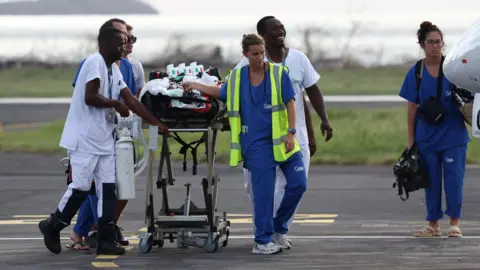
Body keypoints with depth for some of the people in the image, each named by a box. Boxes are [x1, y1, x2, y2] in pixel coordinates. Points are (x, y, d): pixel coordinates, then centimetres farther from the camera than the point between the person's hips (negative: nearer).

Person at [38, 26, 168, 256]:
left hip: (104, 140, 8)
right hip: (84, 139, -8)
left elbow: (131, 101, 13)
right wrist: (116, 104, -10)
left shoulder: (114, 70, 13)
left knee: (108, 189, 2)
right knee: (80, 187, -7)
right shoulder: (94, 62, -14)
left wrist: (156, 123, 8)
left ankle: (105, 240, 3)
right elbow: (89, 97, -24)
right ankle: (52, 226, 13)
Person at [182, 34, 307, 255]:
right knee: (263, 191, -5)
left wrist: (291, 133, -11)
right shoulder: (236, 78, 6)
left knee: (298, 184, -2)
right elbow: (222, 93, 25)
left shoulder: (278, 74, -2)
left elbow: (290, 103, -4)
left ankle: (278, 226, 19)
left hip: (280, 140, 1)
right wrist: (197, 86, 20)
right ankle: (262, 241, 1)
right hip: (256, 143, -1)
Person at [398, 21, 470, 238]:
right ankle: (433, 224, 16)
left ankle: (455, 223, 7)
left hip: (453, 135, -1)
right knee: (432, 180, 8)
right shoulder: (415, 73, 0)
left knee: (454, 178, -2)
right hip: (427, 136, 1)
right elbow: (412, 108, 4)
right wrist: (411, 139, 4)